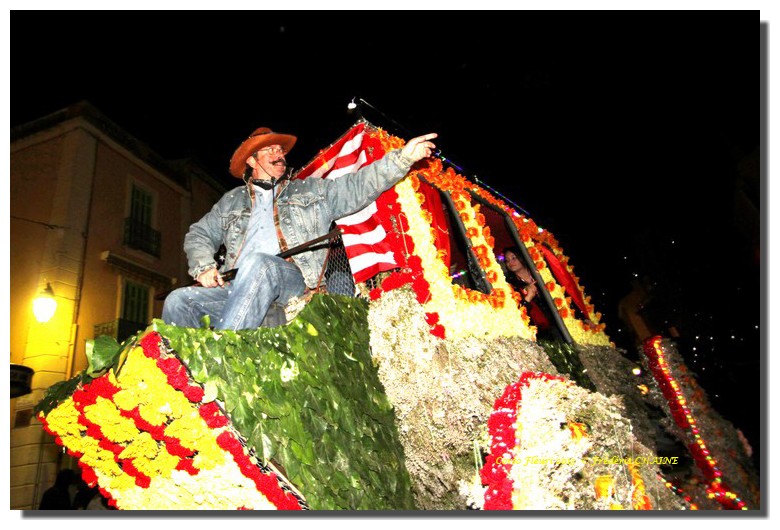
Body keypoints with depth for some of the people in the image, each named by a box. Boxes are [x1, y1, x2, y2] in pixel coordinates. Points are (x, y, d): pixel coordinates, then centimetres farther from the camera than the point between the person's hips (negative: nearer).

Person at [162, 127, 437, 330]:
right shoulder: (232, 201, 28)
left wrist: (402, 157, -5)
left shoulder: (312, 191, 21)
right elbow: (199, 235, 27)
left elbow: (358, 186, 9)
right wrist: (204, 267, 4)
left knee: (257, 263, -35)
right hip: (235, 289, 3)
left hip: (293, 283, -3)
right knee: (179, 301, -20)